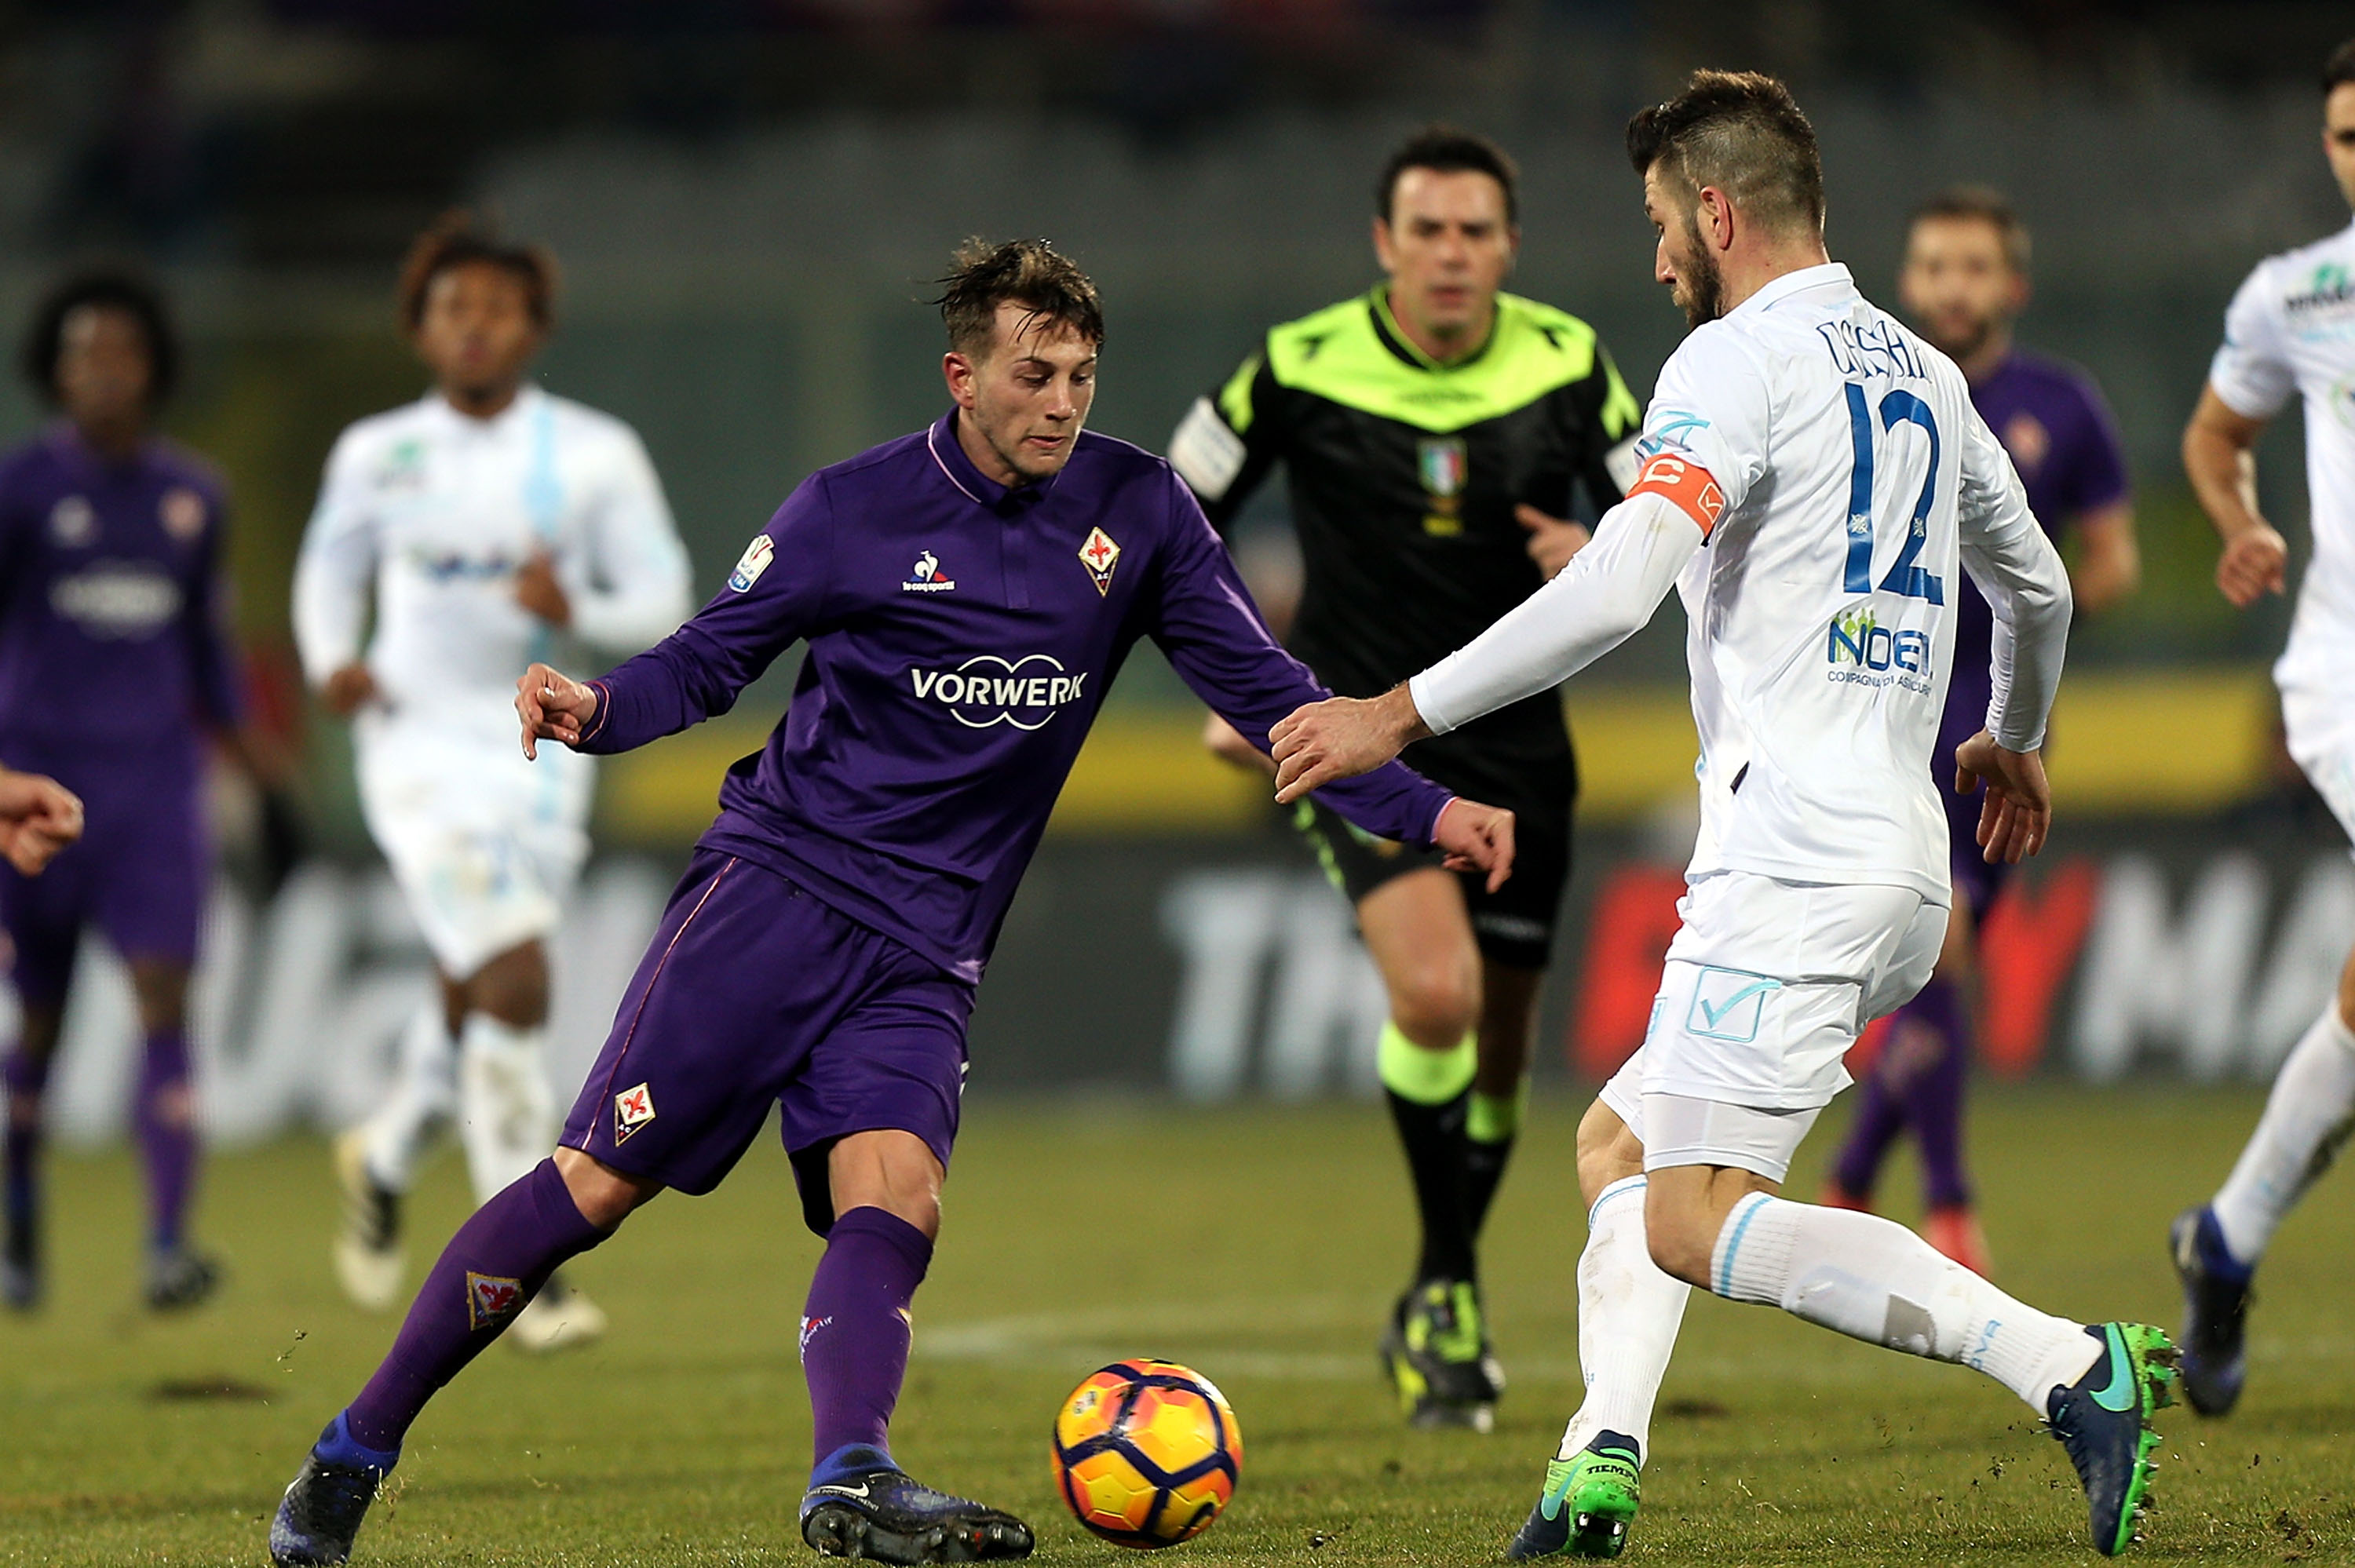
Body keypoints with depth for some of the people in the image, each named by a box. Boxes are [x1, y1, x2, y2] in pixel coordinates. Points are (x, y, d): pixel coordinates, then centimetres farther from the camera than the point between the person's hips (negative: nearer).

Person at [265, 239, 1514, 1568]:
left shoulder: (1135, 512, 4)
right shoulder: (853, 511, -3)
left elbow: (1263, 689, 8)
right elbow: (711, 660, 5)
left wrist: (1424, 812, -1)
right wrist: (601, 710, -16)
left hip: (926, 953, 3)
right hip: (776, 883, -3)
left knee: (894, 1203, -22)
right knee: (599, 1181, -8)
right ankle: (357, 1450, 3)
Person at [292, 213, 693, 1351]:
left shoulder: (595, 455, -1)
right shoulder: (377, 456, 1)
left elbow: (659, 597, 0)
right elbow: (329, 570, 16)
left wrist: (578, 611, -20)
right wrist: (331, 663, -3)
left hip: (539, 751, 3)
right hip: (420, 744, -3)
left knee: (474, 998, 14)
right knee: (514, 983, -17)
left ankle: (384, 1162, 47)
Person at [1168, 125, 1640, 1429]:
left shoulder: (1567, 365, -4)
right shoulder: (1302, 369, -10)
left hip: (1516, 747, 3)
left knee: (1496, 1057, 11)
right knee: (1435, 991, -27)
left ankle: (1437, 1312, 34)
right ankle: (1446, 1291, -9)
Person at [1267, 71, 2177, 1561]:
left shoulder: (1740, 360, -9)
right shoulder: (1924, 374, 17)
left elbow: (1616, 587, -22)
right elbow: (2039, 587, 31)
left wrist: (1402, 713, -19)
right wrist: (2019, 743, 51)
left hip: (1796, 862, -9)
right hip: (1907, 863, 9)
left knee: (1698, 1225, -13)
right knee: (1619, 1144, 17)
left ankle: (2075, 1369, -23)